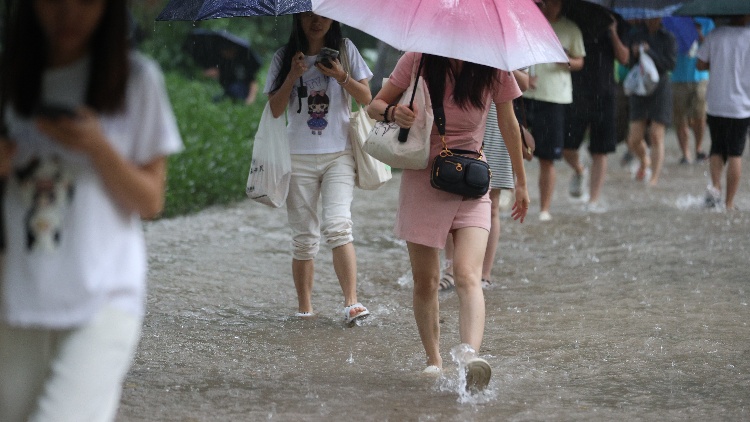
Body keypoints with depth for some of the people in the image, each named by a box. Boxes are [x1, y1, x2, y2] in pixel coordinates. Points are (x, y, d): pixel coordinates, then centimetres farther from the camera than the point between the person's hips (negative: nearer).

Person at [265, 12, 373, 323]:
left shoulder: (344, 50, 6)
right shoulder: (285, 57, 7)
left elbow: (366, 98, 4)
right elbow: (275, 109, 0)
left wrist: (341, 76, -12)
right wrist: (293, 76, -13)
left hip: (338, 154, -1)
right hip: (299, 157, 1)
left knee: (337, 225, -18)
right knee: (303, 237, 2)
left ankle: (351, 303, -21)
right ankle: (304, 309, 11)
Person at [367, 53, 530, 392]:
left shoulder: (493, 70, -3)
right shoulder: (418, 60, -4)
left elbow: (508, 124, 10)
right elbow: (375, 105, 3)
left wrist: (520, 182, 19)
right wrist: (393, 112, -22)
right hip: (422, 179, 1)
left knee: (468, 276, -19)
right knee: (425, 282, 5)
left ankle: (471, 356, -36)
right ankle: (434, 360, 20)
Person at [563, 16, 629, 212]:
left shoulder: (610, 29, 6)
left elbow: (624, 58, -4)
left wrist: (613, 33, -14)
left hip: (604, 97, 0)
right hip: (575, 97, 0)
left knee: (600, 152, 0)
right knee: (566, 148, -5)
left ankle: (593, 200, 7)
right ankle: (578, 171, 29)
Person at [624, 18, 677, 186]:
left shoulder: (668, 38, 0)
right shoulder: (634, 35, 6)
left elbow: (670, 63, -10)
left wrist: (649, 52, -18)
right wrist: (634, 54, -15)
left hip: (660, 88, -2)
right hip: (639, 89, 2)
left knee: (656, 136, -8)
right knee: (634, 140, 1)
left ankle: (654, 178, -4)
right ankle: (644, 162, 33)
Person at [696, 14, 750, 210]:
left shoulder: (716, 35, -3)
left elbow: (700, 65, 2)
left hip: (715, 105, 2)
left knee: (717, 149, 17)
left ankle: (715, 186, -7)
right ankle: (729, 203, 7)